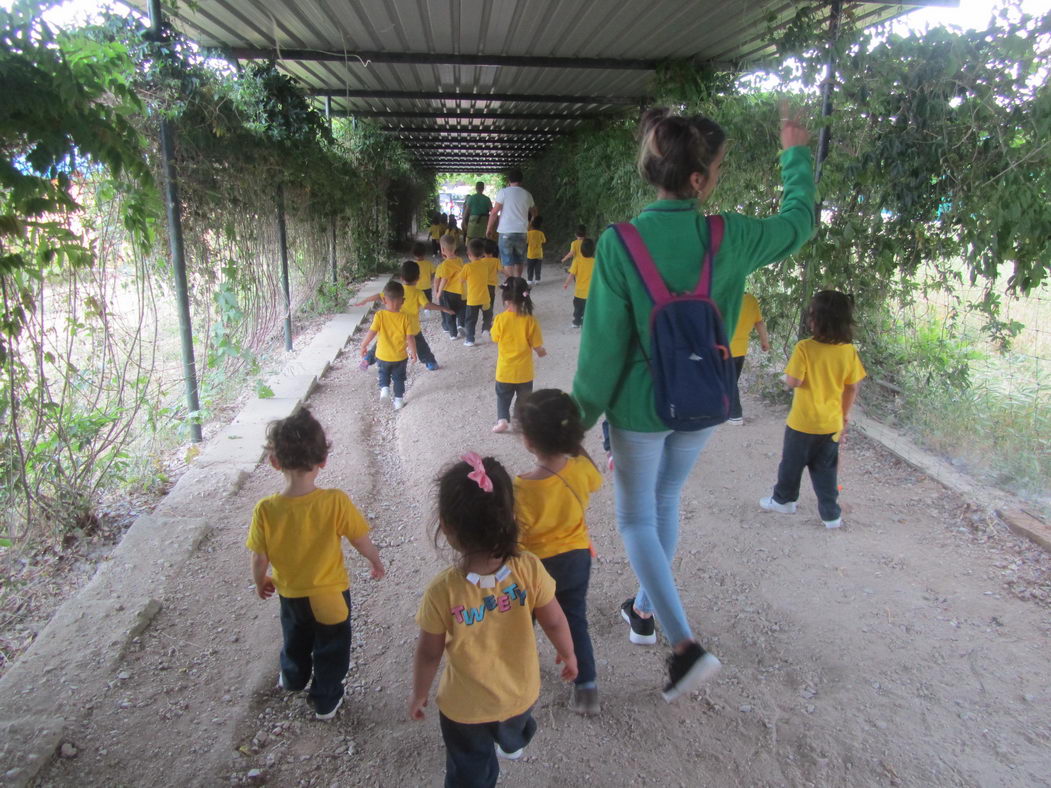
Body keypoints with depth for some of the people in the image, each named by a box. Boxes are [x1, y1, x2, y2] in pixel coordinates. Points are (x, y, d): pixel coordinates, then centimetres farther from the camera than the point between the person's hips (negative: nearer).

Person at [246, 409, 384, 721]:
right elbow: (362, 541, -17)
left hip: (290, 594, 3)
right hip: (331, 595, -2)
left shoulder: (266, 510, -24)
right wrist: (377, 562, 4)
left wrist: (261, 582, 10)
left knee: (295, 640, 32)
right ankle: (326, 700, 40)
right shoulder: (336, 502, -29)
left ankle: (293, 678, 58)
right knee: (331, 648, 23)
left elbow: (259, 558, -12)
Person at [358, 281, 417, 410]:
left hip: (383, 356, 0)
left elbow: (371, 333, -19)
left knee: (383, 374, 28)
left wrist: (363, 346, -4)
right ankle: (398, 400, 28)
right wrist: (413, 352, 2)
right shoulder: (405, 317, -14)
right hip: (400, 357, 1)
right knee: (399, 379, 22)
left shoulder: (380, 315, -17)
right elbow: (410, 338, -13)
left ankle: (384, 388, 5)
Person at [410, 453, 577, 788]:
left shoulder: (442, 591, -32)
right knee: (513, 730, 39)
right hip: (520, 693, 4)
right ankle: (512, 745, 71)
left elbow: (429, 654, -16)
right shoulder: (529, 568, -27)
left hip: (466, 707, -4)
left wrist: (418, 695, 4)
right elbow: (554, 622, -12)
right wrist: (568, 653, 10)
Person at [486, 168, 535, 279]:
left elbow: (494, 213, -7)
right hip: (522, 231, 3)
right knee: (519, 260, 15)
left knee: (507, 261, 1)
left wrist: (489, 229, 1)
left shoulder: (503, 192, -5)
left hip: (506, 231, -3)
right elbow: (534, 213, 22)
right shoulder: (527, 195, 8)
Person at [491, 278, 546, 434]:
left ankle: (502, 419, 7)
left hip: (505, 370, 0)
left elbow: (495, 339, -1)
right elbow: (537, 346, -9)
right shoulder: (530, 321, -16)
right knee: (524, 398, 19)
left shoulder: (500, 319, -16)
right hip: (524, 371, 0)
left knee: (503, 396, 21)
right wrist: (542, 352, 13)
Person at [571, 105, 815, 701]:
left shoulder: (619, 244, -20)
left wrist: (583, 414, -2)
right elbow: (799, 222, 10)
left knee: (637, 519, 13)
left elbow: (603, 344, -15)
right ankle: (645, 610, 43)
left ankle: (685, 645, 6)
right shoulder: (729, 238, -12)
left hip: (639, 407, -3)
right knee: (667, 504, 24)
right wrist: (798, 154, 25)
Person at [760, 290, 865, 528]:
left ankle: (783, 500, 35)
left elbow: (792, 381, -23)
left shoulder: (805, 348, -21)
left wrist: (789, 376, -1)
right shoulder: (849, 351, -7)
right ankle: (831, 515, 22)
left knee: (792, 464, 17)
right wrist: (845, 414, 14)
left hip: (803, 422, -4)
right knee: (826, 469, 16)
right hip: (831, 423, 4)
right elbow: (852, 388, 1)